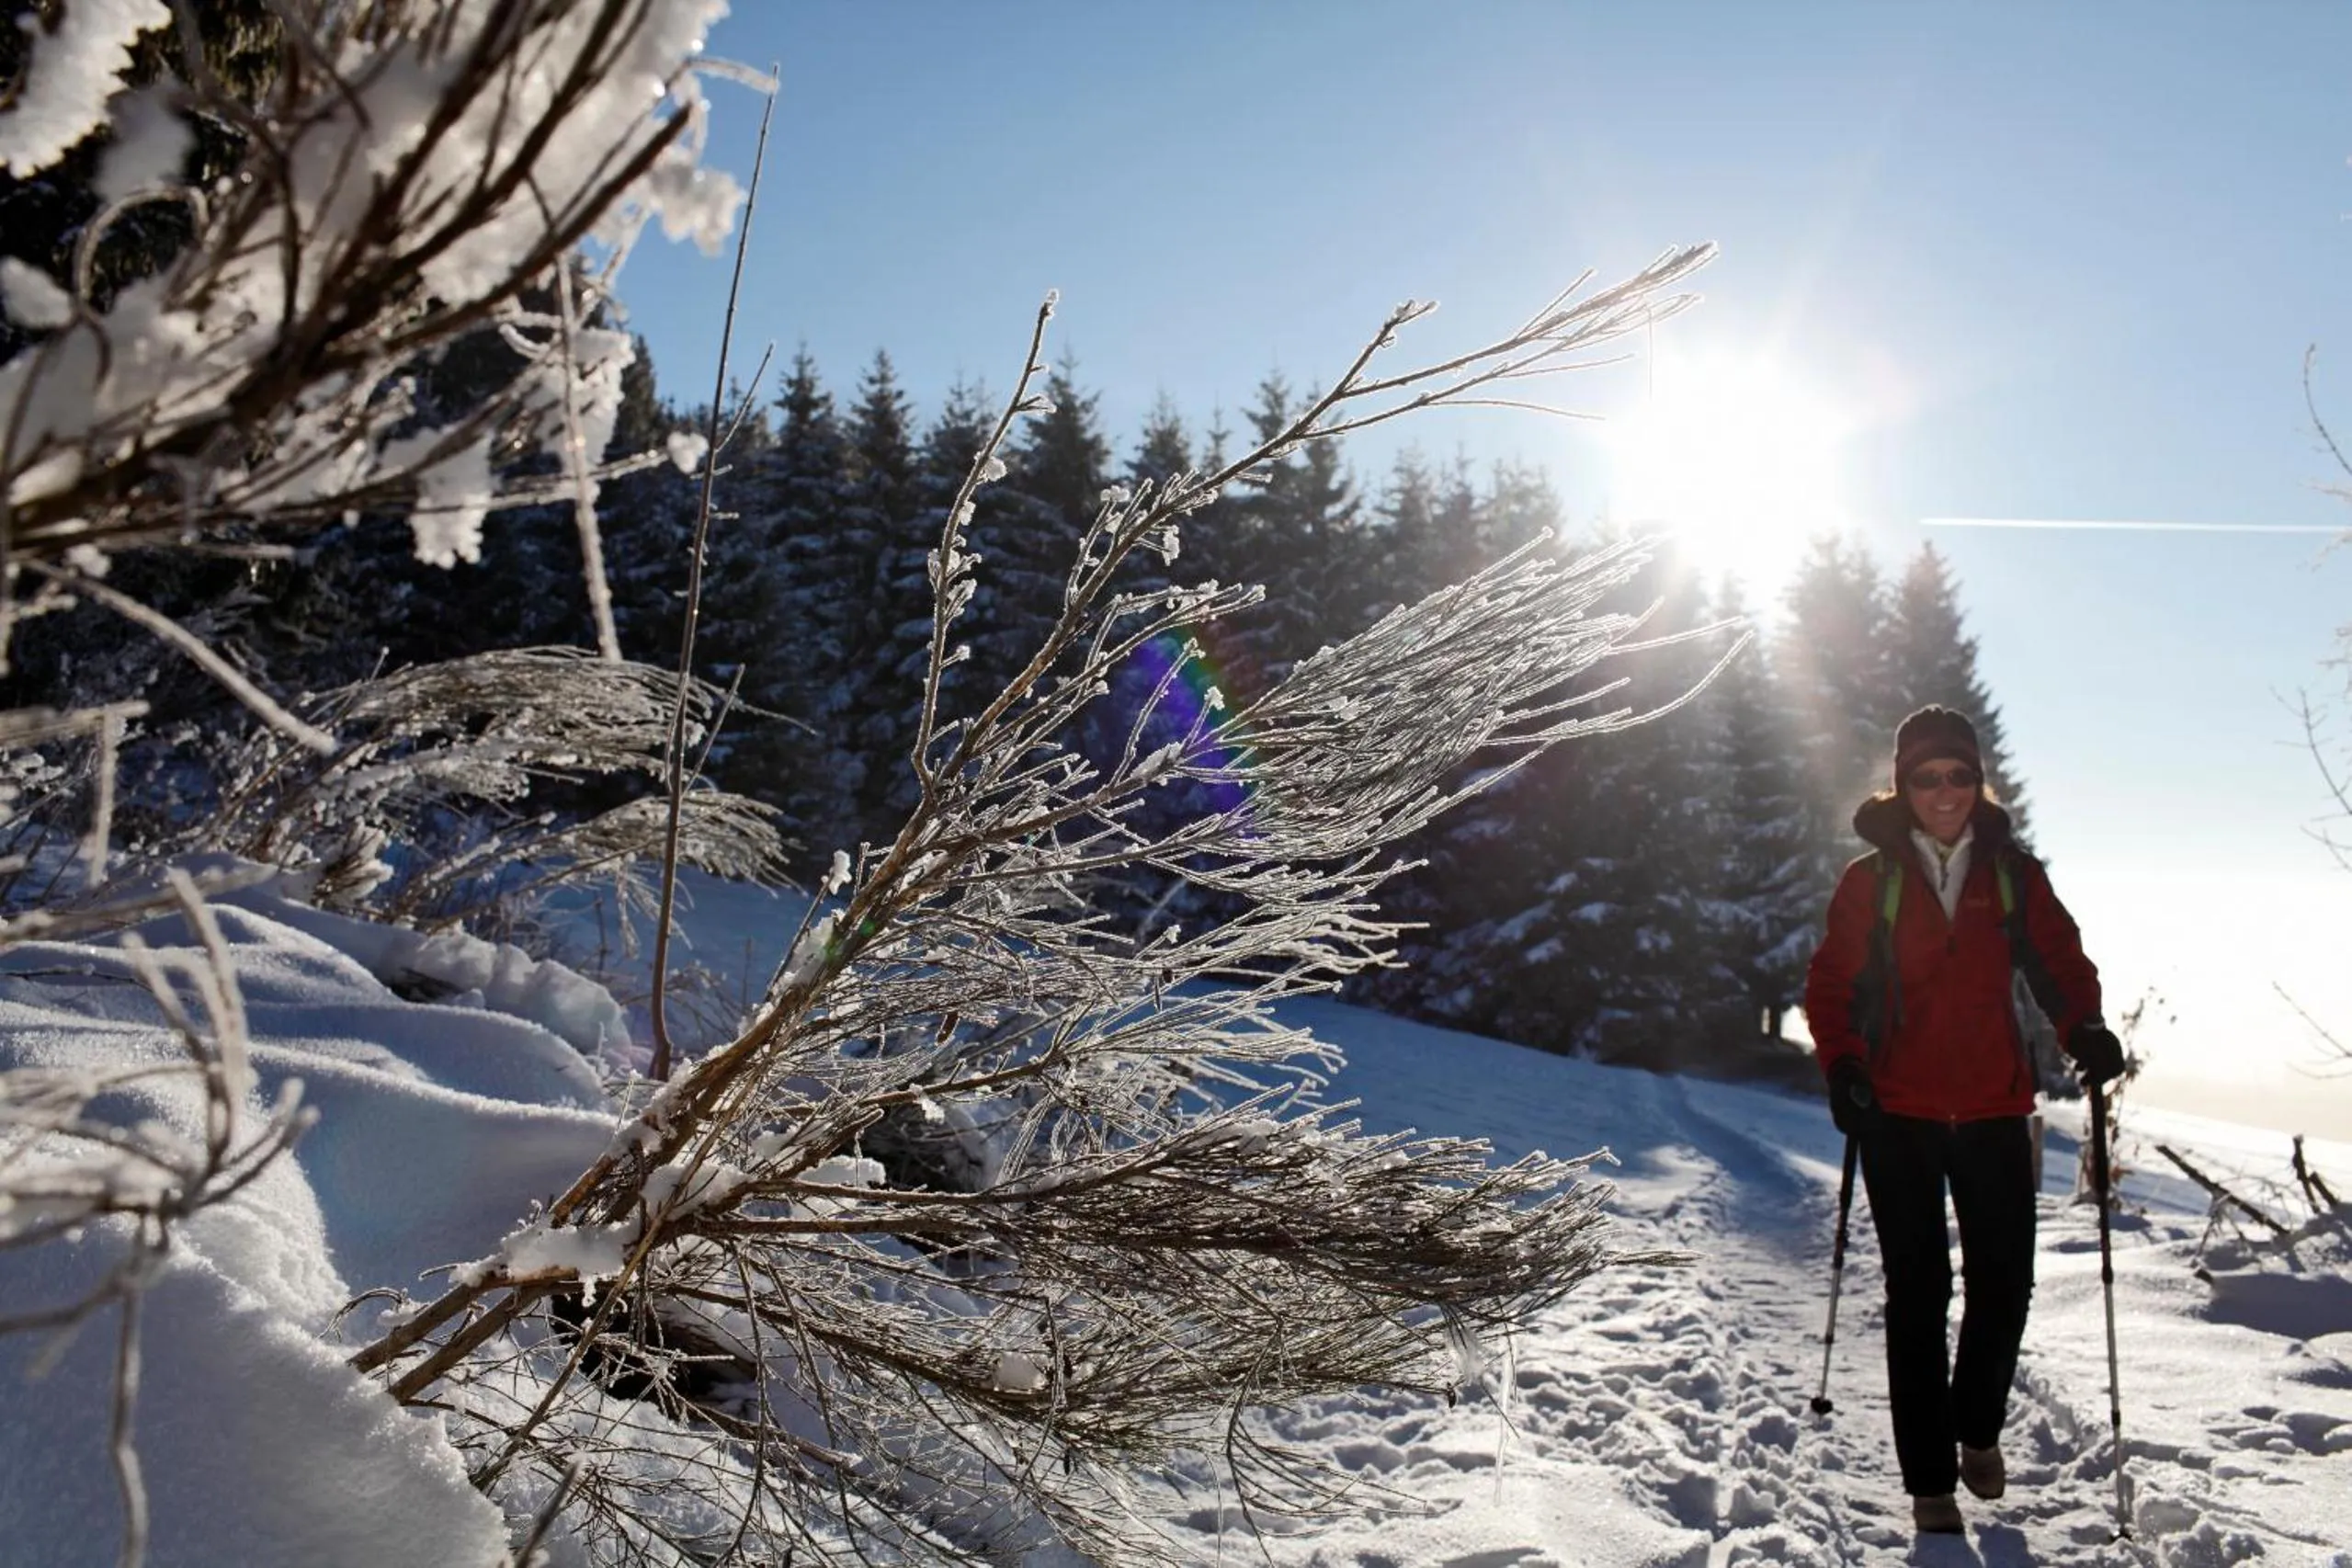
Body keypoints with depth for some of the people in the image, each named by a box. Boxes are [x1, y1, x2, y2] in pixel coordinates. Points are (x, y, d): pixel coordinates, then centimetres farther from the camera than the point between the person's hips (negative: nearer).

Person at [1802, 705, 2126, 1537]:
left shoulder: (2013, 874, 5)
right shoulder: (1869, 880, 0)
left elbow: (2058, 959, 5)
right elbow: (1831, 984, 1)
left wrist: (2085, 1028, -15)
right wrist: (1842, 1064, -13)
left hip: (1993, 1112, 2)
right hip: (1898, 1116, -2)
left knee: (2004, 1284, 7)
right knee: (1919, 1295, 3)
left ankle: (1977, 1428, 35)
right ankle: (1929, 1480, 15)